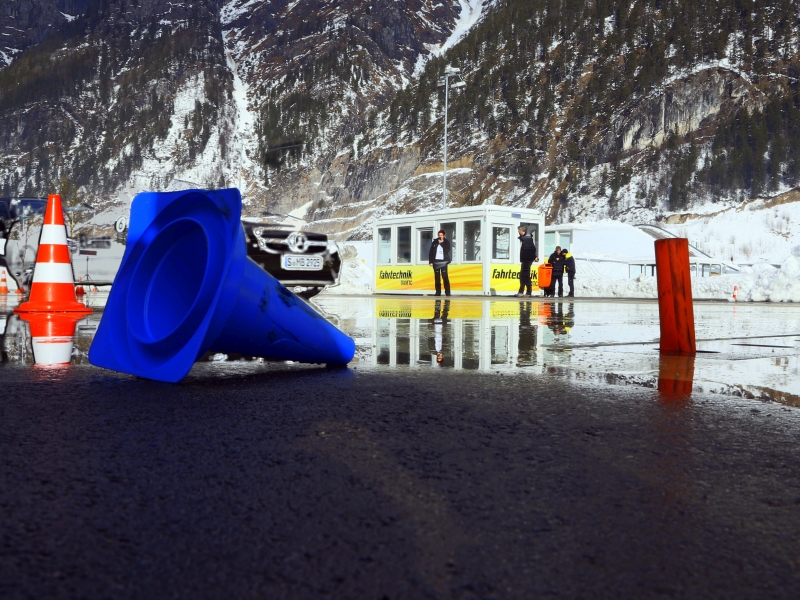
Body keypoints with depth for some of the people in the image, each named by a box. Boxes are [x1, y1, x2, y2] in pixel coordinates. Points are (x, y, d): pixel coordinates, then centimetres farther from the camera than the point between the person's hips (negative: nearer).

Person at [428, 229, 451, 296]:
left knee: (445, 277, -7)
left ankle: (447, 292, -4)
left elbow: (447, 250, -15)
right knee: (437, 278, 5)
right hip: (436, 261, 2)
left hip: (443, 261, -2)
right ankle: (438, 292, 9)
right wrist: (430, 261, 1)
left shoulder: (447, 242, 1)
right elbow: (431, 252, 6)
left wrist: (441, 243, -14)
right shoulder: (434, 242, 6)